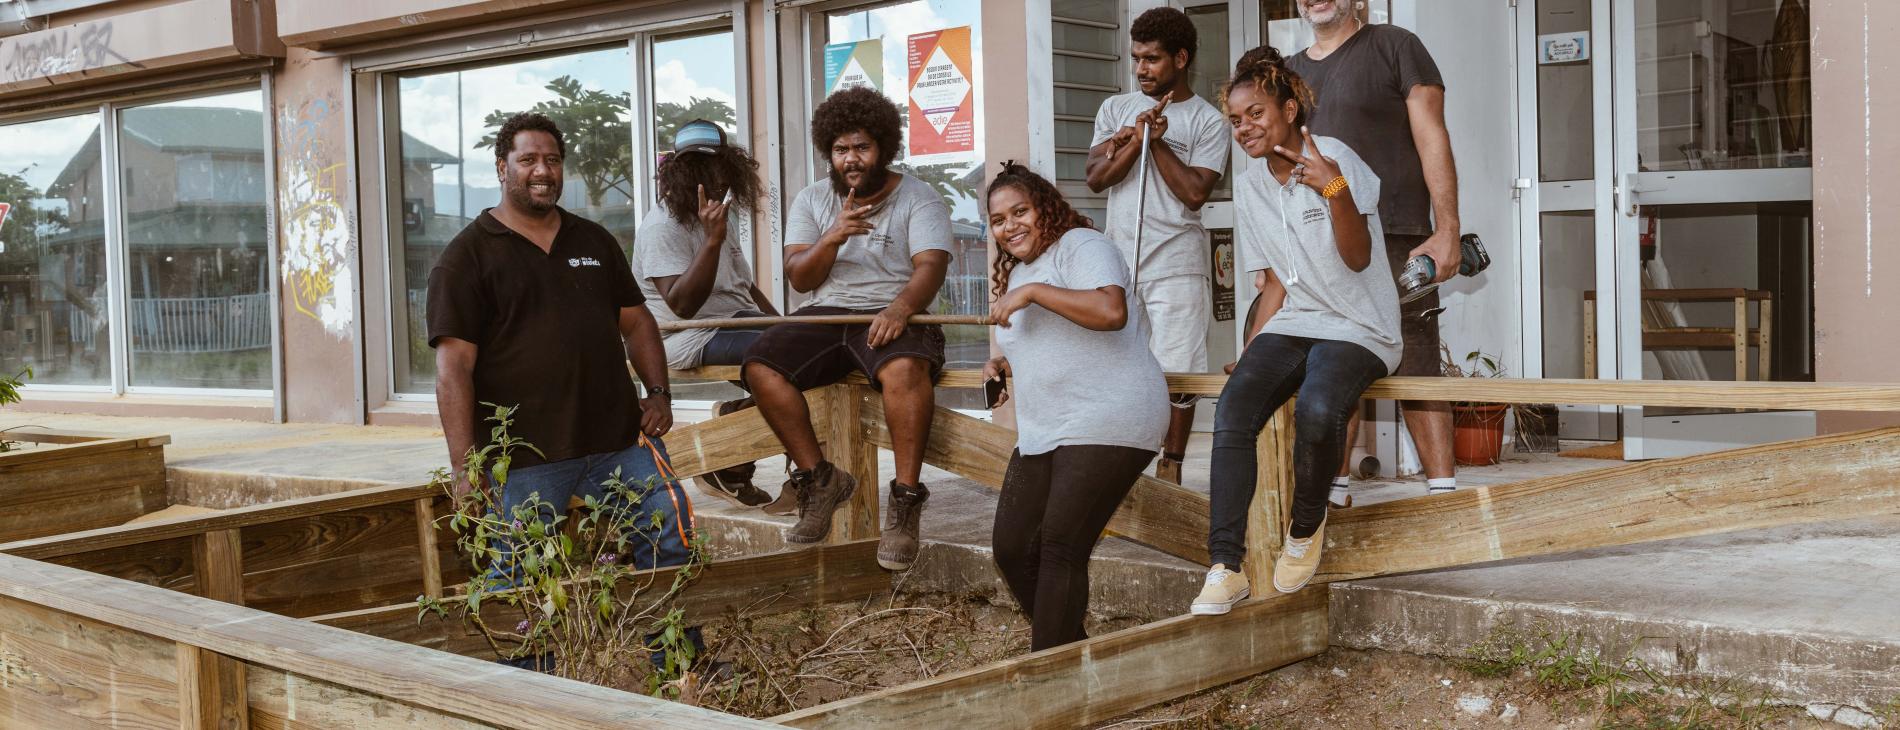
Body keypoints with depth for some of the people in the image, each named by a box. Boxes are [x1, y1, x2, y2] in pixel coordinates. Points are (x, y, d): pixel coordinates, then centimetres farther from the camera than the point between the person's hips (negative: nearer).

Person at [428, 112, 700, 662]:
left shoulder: (594, 242, 19)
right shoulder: (468, 256, 2)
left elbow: (636, 322, 24)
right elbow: (454, 367, -5)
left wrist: (658, 393, 6)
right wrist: (464, 468, -13)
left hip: (619, 437, 4)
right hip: (525, 459, -4)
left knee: (672, 538, -1)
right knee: (517, 590, -4)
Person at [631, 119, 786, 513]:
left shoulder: (722, 218, 19)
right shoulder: (663, 226, -11)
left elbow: (745, 286, 28)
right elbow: (682, 304, -22)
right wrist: (712, 240, -28)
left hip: (732, 320, 10)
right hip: (687, 338, -10)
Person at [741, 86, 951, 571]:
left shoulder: (919, 199, 3)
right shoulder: (812, 201, 13)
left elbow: (931, 266, -13)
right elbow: (799, 279, 3)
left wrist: (902, 307, -34)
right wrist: (832, 238, -17)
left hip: (891, 316, -4)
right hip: (826, 314, 4)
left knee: (905, 368, -38)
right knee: (760, 366, -22)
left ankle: (905, 500, -30)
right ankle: (818, 478, -11)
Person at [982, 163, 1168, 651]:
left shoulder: (1081, 246, -7)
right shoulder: (1014, 273, 21)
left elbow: (1112, 311, -26)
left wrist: (1033, 292, -21)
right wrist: (1002, 365, 13)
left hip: (1105, 424, -9)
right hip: (1044, 435, 10)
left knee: (1060, 548, -14)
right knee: (1012, 548, 4)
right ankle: (1069, 650, 18)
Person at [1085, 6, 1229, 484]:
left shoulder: (1207, 121, 2)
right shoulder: (1116, 109, 13)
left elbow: (1196, 192, -8)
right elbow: (1096, 177, 2)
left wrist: (1156, 141, -9)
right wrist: (1136, 139, -10)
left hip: (1176, 263, -3)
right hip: (1118, 259, 4)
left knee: (1175, 371, -3)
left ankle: (1171, 464, 6)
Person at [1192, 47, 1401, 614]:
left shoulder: (1335, 158, -9)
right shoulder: (1251, 187, 11)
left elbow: (1358, 259, -18)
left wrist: (1334, 189, -33)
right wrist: (1255, 349, 3)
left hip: (1357, 328, -5)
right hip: (1290, 324, 5)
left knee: (1317, 410, -36)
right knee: (1232, 411, -25)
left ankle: (1306, 530, -8)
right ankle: (1226, 567, -27)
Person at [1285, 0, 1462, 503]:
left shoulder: (1394, 47, 4)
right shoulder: (1291, 72, 19)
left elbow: (1432, 141, -3)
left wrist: (1446, 230, -12)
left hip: (1393, 241, -5)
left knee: (1414, 368, -7)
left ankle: (1443, 492, -7)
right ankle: (1334, 489, 13)